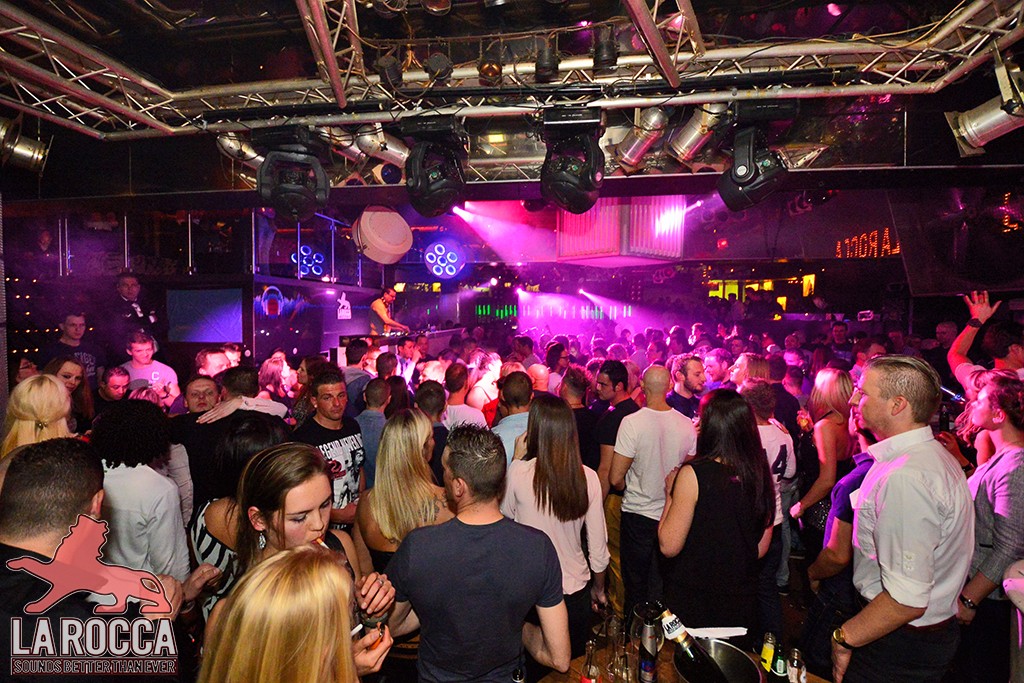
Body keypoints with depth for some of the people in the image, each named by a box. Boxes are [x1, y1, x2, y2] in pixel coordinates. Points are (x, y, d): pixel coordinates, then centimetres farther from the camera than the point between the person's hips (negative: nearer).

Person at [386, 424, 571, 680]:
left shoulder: (415, 547, -29)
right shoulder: (539, 547, -26)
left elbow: (388, 627, -9)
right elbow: (560, 660, -17)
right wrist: (520, 626, -1)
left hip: (437, 675, 0)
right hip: (505, 676, 1)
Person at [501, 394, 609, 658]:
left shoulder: (519, 472, -20)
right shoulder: (588, 477, -14)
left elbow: (505, 514, 0)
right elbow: (598, 545, -5)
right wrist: (599, 589, 13)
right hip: (576, 589, 2)